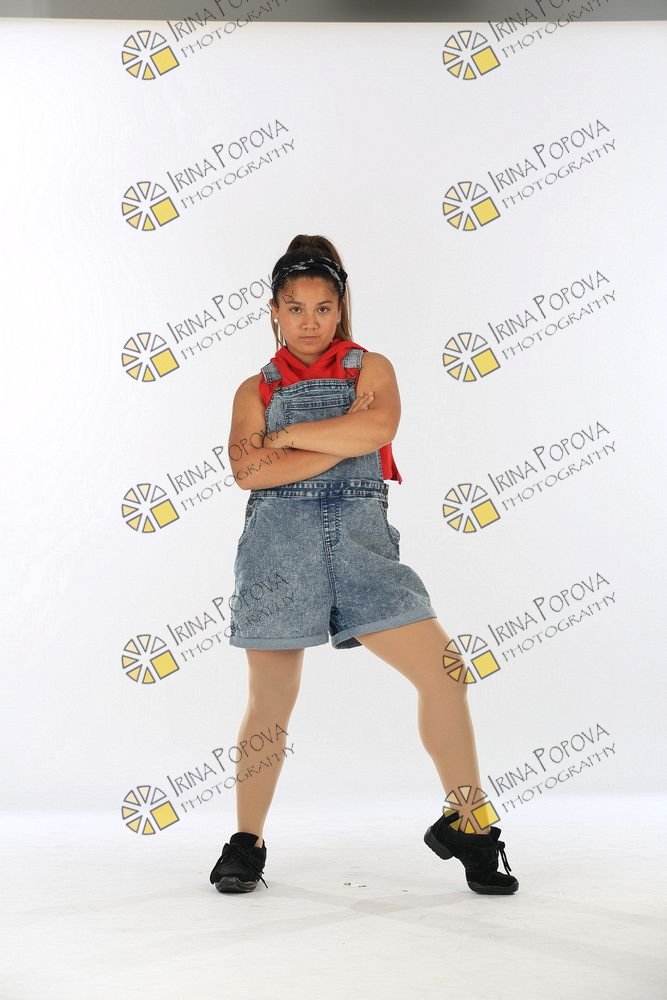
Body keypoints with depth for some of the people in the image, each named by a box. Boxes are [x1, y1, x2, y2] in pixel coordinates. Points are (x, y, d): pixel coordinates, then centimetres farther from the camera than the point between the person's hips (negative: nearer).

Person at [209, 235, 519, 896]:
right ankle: (246, 843, 18)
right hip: (280, 541, 0)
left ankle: (466, 823, 9)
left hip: (360, 536, 1)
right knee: (270, 702, 1)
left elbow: (379, 428, -10)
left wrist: (284, 436, -6)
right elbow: (248, 470, -6)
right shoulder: (256, 390, 13)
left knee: (444, 670, -8)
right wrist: (341, 442, -10)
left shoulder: (370, 368, 13)